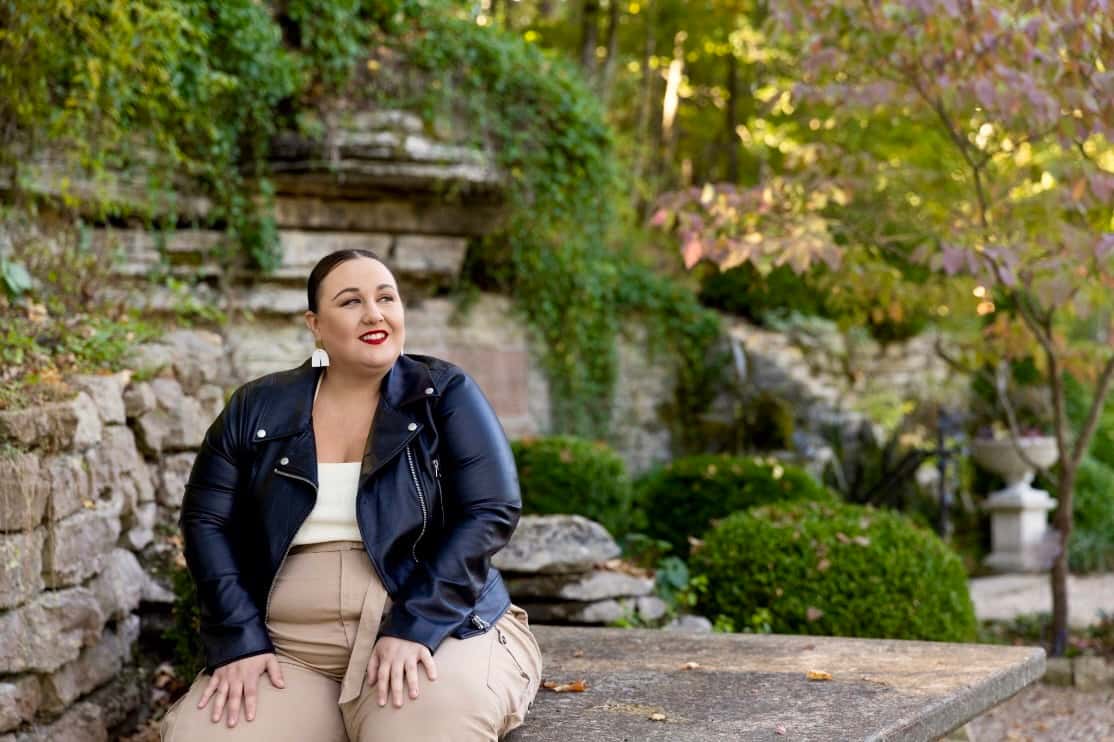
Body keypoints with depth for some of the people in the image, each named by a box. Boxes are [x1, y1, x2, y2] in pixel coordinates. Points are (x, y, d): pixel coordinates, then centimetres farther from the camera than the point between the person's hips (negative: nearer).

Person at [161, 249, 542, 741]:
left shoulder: (445, 394, 1)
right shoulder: (257, 409, 8)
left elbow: (491, 510, -8)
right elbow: (207, 521, 6)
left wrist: (416, 625, -19)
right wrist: (240, 640, -8)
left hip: (433, 630, -2)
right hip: (290, 652, 3)